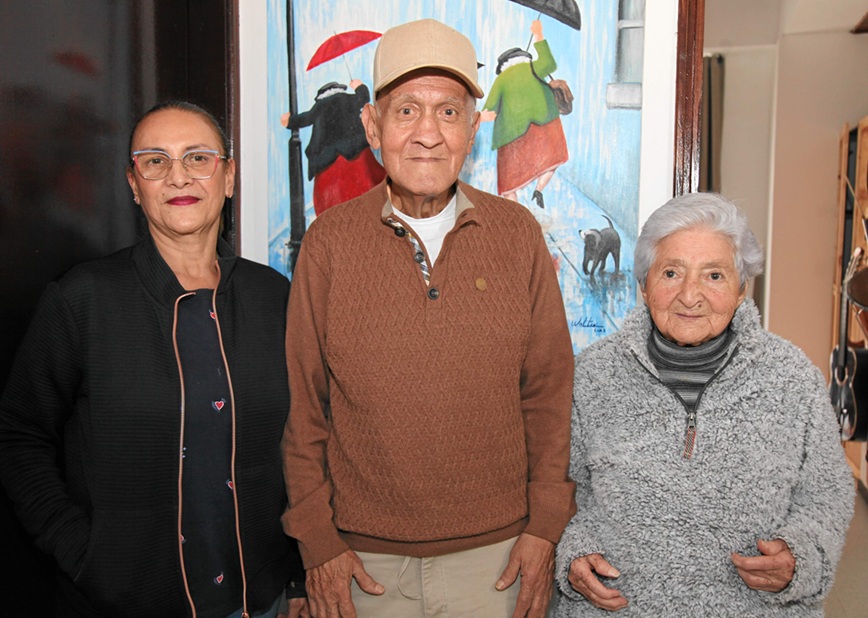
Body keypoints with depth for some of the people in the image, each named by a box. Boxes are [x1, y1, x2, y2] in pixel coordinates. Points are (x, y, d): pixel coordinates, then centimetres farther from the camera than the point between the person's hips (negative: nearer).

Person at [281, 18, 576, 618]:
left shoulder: (519, 234, -2)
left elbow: (549, 392, 1)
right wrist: (318, 539, -2)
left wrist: (545, 525, -1)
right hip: (367, 557, 0)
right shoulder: (329, 242, -5)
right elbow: (301, 403, -1)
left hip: (497, 550, 1)